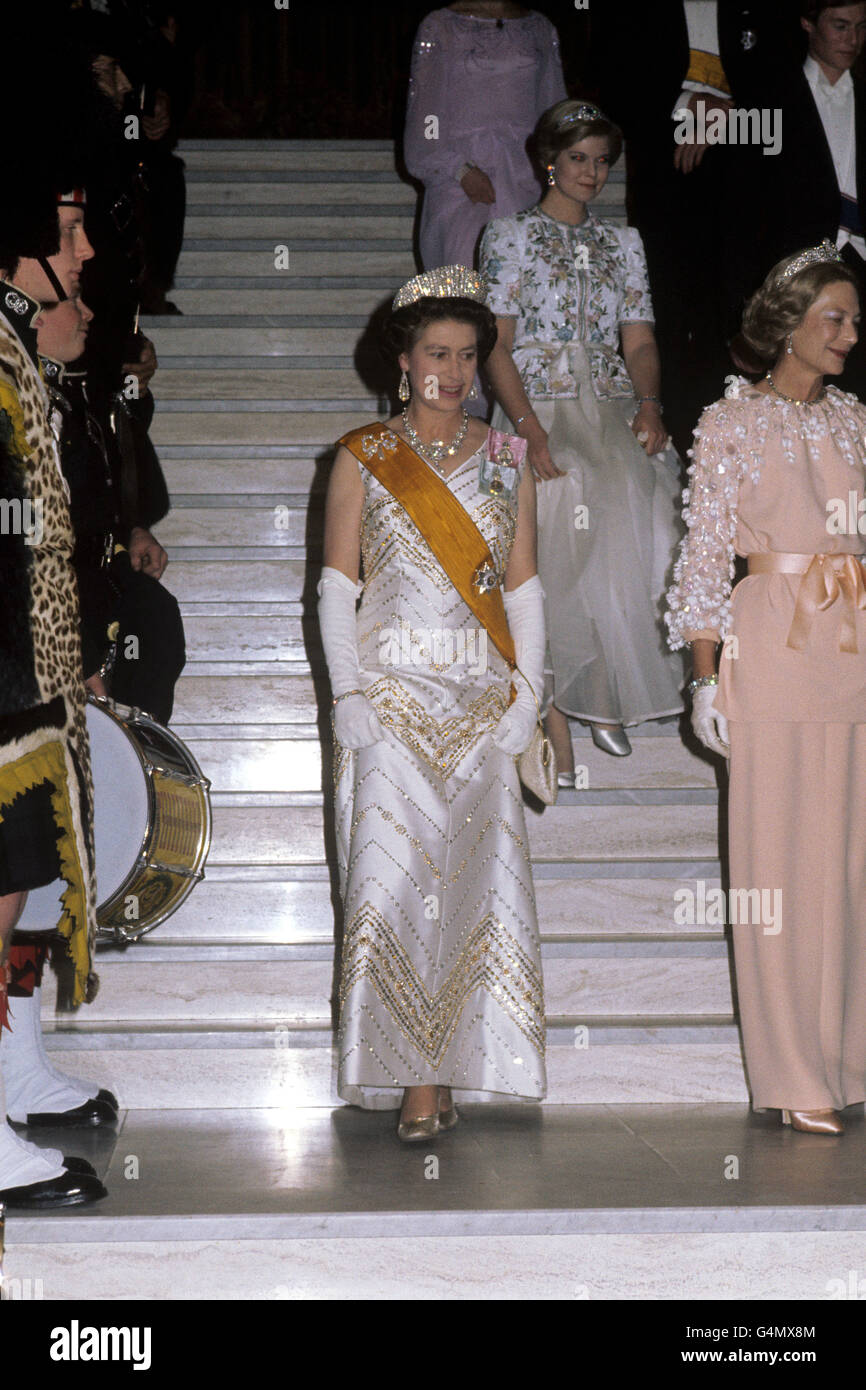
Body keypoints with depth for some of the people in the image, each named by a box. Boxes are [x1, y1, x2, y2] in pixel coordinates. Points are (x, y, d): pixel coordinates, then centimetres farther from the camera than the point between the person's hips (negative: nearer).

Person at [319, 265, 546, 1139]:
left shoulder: (506, 459, 12)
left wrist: (526, 691, 1)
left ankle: (452, 1063, 5)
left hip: (481, 699, 2)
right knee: (393, 875, -9)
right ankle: (413, 1080, -5)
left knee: (478, 877, -4)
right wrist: (349, 694, -7)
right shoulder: (363, 456, 6)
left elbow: (523, 585, 11)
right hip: (391, 694, -2)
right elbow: (337, 585, 3)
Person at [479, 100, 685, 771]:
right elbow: (497, 346, -2)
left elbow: (640, 341, 14)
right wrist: (530, 430, -16)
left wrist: (648, 403, -8)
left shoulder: (623, 243, 19)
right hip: (539, 411, -3)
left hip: (613, 411, 3)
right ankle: (556, 723, -16)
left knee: (626, 534, -22)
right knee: (554, 558, -21)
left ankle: (604, 696, -9)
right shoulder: (511, 236, 6)